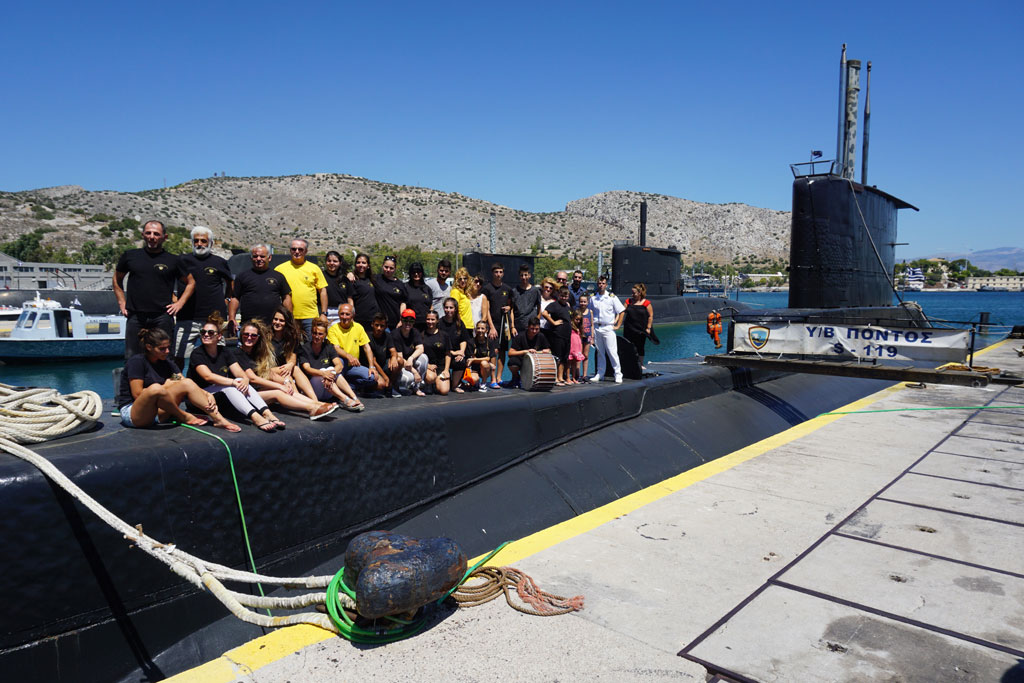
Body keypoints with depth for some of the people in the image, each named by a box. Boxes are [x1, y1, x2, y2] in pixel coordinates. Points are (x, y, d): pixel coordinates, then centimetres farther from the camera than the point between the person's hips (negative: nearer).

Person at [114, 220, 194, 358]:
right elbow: (117, 278, 22)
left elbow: (191, 282, 15)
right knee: (132, 358, 3)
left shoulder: (173, 260, 6)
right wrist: (121, 302, 12)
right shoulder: (130, 256, 9)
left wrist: (179, 304, 4)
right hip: (135, 316, 1)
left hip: (162, 317, -1)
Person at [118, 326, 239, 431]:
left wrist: (207, 394, -14)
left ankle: (218, 419, -22)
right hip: (131, 413, -6)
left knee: (187, 383, -12)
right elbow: (137, 394, -14)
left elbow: (185, 383, 2)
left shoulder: (167, 364, 12)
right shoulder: (137, 361, -8)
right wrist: (164, 388, -12)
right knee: (156, 388, -37)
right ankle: (184, 417, -13)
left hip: (157, 412, 6)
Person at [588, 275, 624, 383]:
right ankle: (600, 373, 16)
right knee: (599, 352, 9)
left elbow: (621, 311, 1)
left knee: (612, 352, -6)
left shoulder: (612, 297, -3)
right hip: (596, 328, 3)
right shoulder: (593, 297, 6)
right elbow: (590, 311, 18)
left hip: (608, 328, -3)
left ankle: (618, 374, 0)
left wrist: (617, 325, -3)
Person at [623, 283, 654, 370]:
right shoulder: (629, 301, 5)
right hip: (629, 329, 2)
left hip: (641, 330, -2)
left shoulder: (646, 303, -3)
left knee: (640, 347, 8)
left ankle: (641, 364, 21)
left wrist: (648, 328, -5)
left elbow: (650, 316, -1)